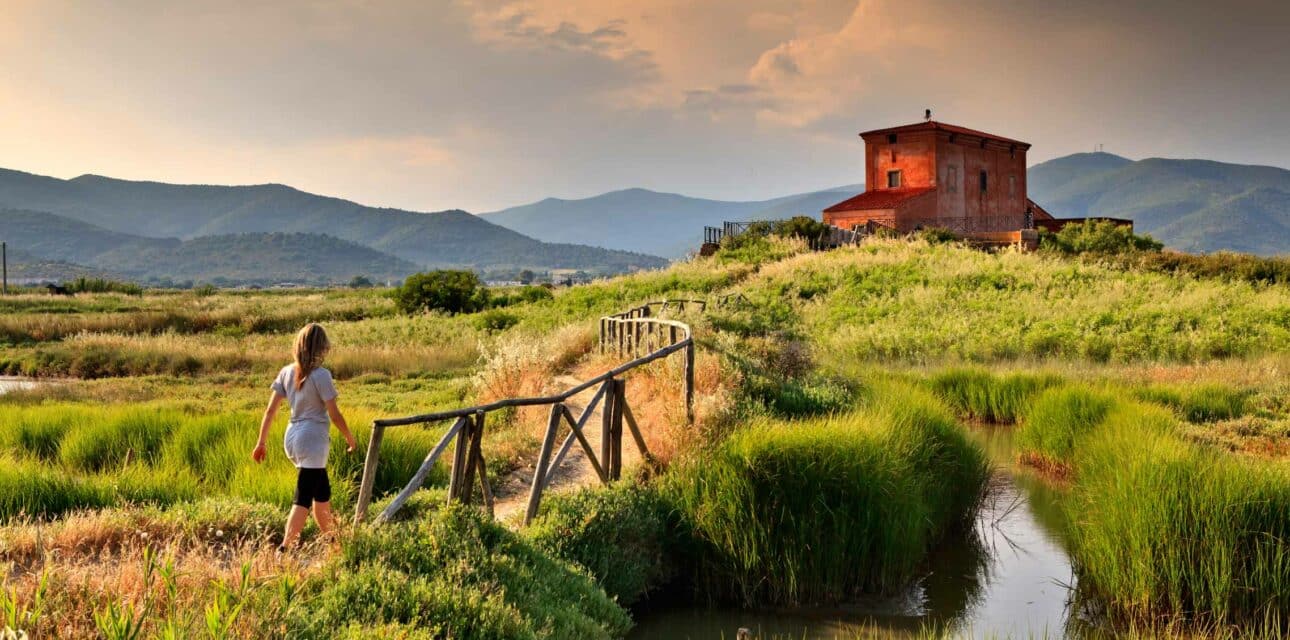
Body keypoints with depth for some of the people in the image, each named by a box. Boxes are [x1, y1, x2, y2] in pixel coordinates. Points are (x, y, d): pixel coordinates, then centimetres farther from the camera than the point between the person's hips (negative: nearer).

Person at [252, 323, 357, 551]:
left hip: (292, 439, 7)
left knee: (322, 492, 22)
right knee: (303, 499, -5)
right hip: (313, 441, -7)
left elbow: (270, 410, 4)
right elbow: (334, 415, -11)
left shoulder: (287, 372, 4)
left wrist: (261, 442, 11)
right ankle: (285, 549, -9)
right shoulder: (321, 375, -14)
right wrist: (350, 438, 3)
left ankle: (331, 541, 35)